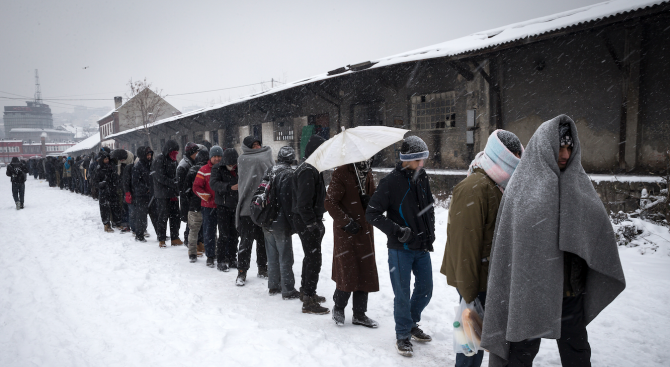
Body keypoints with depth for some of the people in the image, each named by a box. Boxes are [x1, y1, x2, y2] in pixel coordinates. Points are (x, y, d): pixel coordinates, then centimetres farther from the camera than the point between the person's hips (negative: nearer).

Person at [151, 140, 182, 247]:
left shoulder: (173, 161, 15)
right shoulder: (159, 160, -10)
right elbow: (160, 178, -18)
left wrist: (176, 190, 3)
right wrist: (174, 184, -23)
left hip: (173, 193, 7)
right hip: (162, 195, -7)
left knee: (175, 215, 8)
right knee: (163, 216, -3)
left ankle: (175, 238, 17)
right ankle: (161, 240, 7)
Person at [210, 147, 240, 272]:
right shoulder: (217, 169, -6)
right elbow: (213, 183, -22)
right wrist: (230, 187, -33)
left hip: (236, 206, 4)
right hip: (223, 206, -4)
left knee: (234, 234, 9)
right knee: (224, 235, -5)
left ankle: (232, 259, 20)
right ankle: (221, 261, 5)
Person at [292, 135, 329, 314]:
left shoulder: (311, 168, 14)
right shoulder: (307, 171, -20)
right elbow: (304, 202, -25)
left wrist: (317, 221, 17)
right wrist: (313, 224, -24)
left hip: (310, 221, 11)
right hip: (307, 222, -11)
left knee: (310, 257, 21)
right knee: (314, 259, -7)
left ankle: (306, 291, 37)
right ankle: (308, 301, 0)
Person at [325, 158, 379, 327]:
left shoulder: (368, 174, 10)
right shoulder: (341, 173, -10)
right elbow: (330, 202, -12)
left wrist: (370, 200, -5)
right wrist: (347, 222, -17)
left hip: (365, 231, 6)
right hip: (346, 231, -6)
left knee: (366, 273, 7)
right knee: (348, 272, -7)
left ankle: (359, 314, 20)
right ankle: (338, 308, 18)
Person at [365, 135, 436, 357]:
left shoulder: (422, 179, 6)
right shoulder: (391, 182, -14)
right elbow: (372, 213, -14)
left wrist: (430, 234, 11)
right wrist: (396, 231, -20)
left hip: (422, 247, 6)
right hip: (400, 249, -6)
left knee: (425, 290, 15)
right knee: (402, 294, 3)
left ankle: (412, 324, 38)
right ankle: (403, 335, 21)